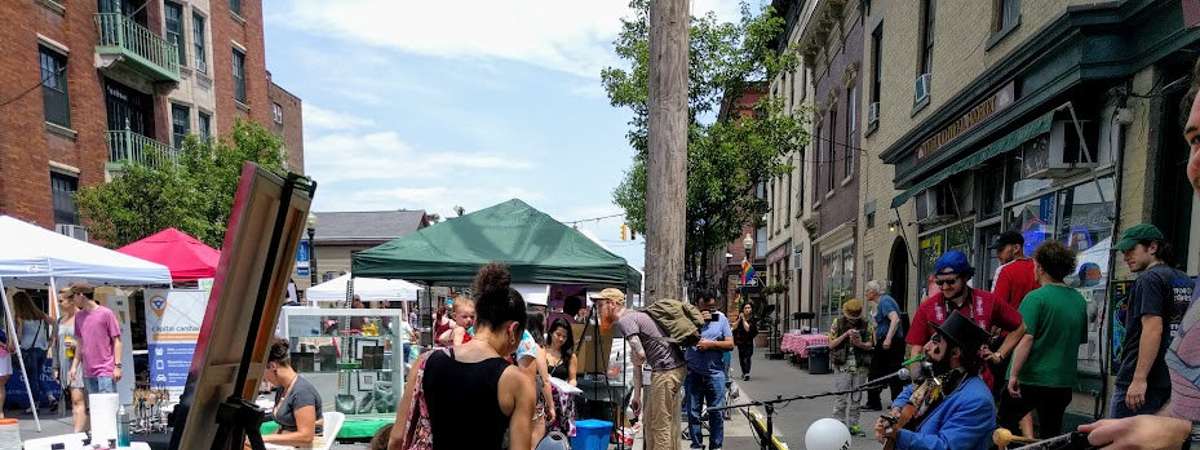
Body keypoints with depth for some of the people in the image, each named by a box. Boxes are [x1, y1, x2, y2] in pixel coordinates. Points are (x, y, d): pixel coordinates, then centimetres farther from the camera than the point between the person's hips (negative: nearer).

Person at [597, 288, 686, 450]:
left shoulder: (624, 321, -11)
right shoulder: (633, 316, 19)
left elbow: (640, 355, -23)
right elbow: (637, 363, 22)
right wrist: (637, 395, 23)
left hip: (666, 370, -10)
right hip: (675, 368, 10)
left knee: (660, 425, -3)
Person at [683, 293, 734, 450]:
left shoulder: (721, 318, 5)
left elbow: (730, 344, 2)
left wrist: (711, 344, -11)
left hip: (715, 373, 0)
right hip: (693, 373, 0)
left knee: (717, 413, 3)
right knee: (693, 413, 6)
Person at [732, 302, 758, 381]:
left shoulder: (753, 319, -7)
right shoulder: (740, 317, 6)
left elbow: (748, 328, -18)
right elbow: (734, 327, 1)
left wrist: (744, 319, -13)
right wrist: (739, 319, -10)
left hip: (748, 342, -4)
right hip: (740, 341, 4)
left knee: (747, 357, -16)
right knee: (741, 358, 10)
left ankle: (747, 374, -24)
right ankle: (744, 373, 24)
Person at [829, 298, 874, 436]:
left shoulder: (866, 325, 5)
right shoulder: (838, 323, 2)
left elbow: (870, 345, 4)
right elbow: (831, 344, -3)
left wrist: (860, 344, -16)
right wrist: (846, 334, -13)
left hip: (860, 366, 2)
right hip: (842, 366, -2)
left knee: (856, 398, 8)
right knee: (840, 398, -1)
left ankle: (853, 424, 17)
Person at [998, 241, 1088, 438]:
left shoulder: (1036, 298, -15)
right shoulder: (1080, 300, 5)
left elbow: (1026, 339, -21)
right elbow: (1081, 340, 15)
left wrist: (1014, 375, -18)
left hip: (1032, 379, -6)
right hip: (1064, 380, 6)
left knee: (1005, 424, 11)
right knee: (1051, 435, 16)